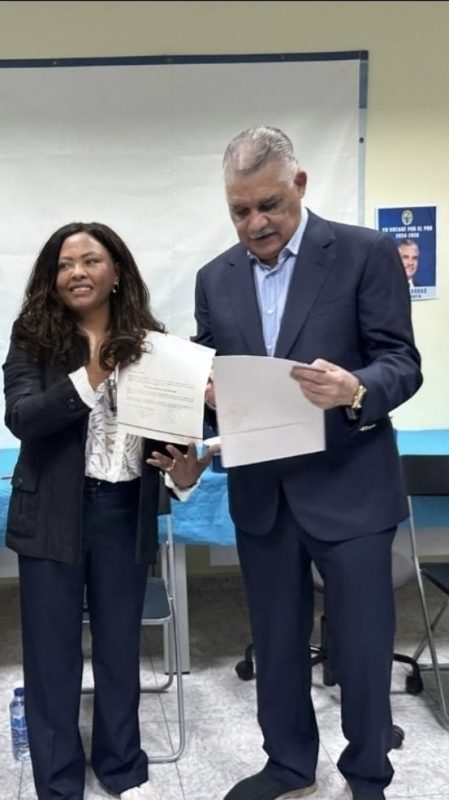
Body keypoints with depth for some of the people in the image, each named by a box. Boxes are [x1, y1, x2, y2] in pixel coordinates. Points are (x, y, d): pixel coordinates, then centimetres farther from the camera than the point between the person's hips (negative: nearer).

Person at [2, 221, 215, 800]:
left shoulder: (147, 342, 1)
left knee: (120, 644, 16)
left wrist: (183, 473, -18)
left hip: (124, 513, 2)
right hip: (52, 513, -2)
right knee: (52, 651, 9)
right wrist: (91, 377, -27)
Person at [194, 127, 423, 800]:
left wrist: (354, 389, -31)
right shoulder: (215, 278, 8)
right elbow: (210, 374, 11)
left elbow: (403, 364, -10)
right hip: (260, 492, 4)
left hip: (349, 488, -4)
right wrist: (207, 392, -13)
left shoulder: (367, 253, -6)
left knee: (362, 648, 7)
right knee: (276, 642, 16)